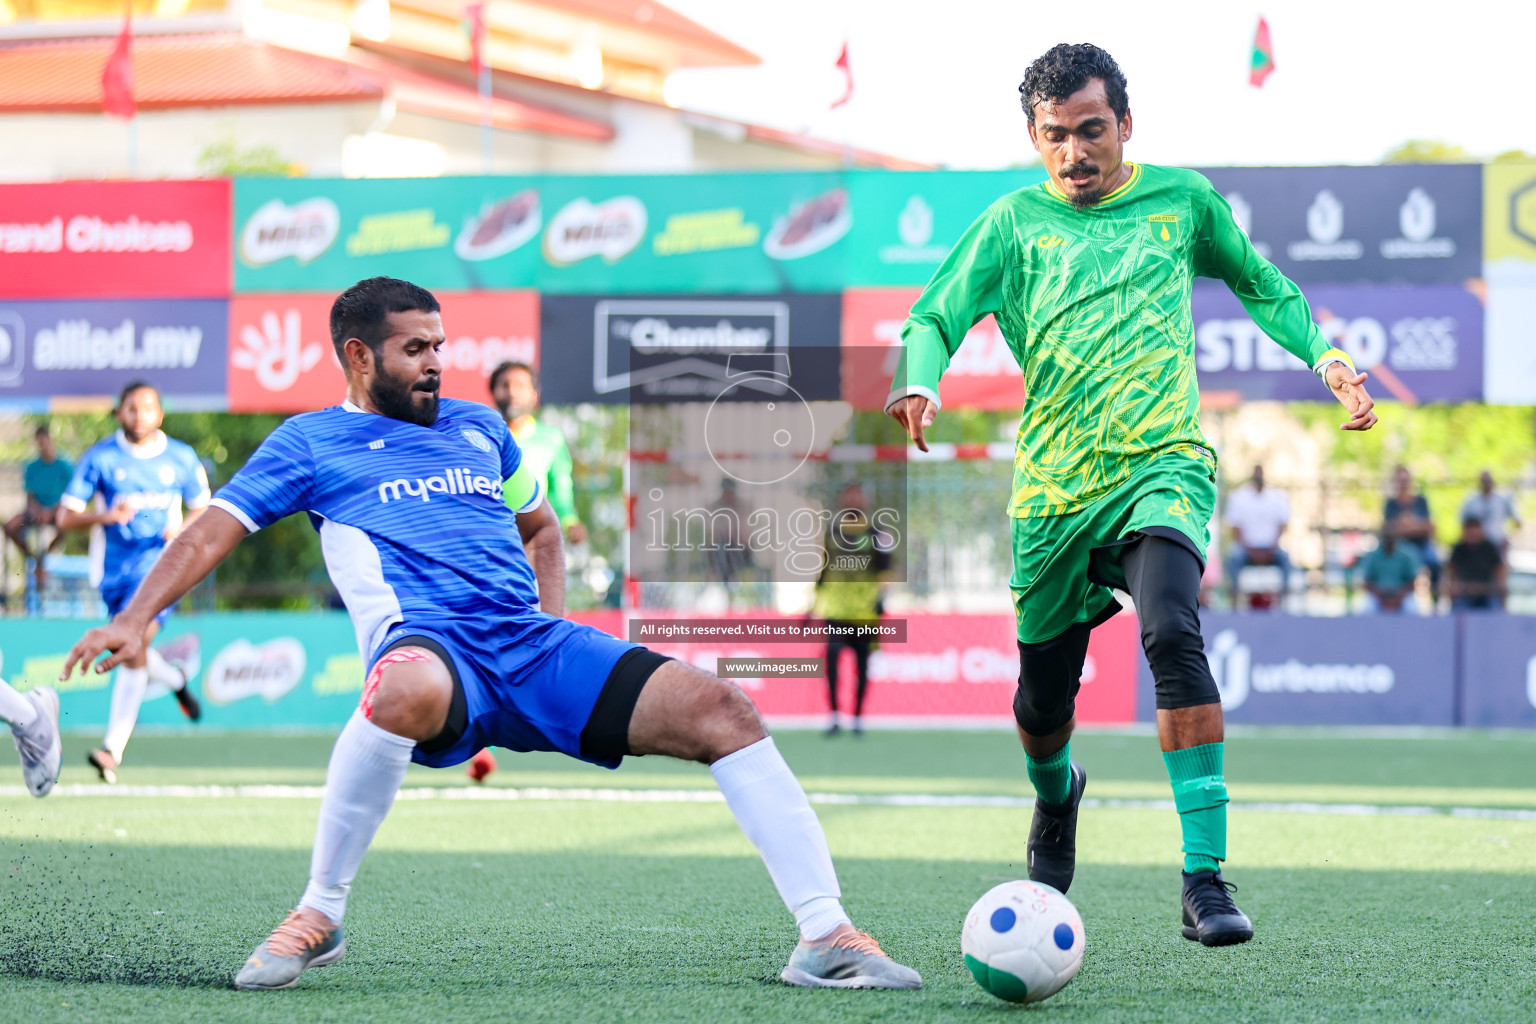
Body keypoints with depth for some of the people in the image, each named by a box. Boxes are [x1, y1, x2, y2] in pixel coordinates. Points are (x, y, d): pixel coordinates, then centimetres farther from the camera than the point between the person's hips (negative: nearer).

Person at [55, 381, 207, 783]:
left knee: (133, 647, -21)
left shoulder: (182, 458, 4)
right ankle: (177, 676, 44)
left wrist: (183, 528, -6)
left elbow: (203, 508, 17)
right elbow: (65, 517, -3)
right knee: (131, 655, 8)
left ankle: (113, 747, -22)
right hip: (114, 569, 2)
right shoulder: (99, 457, 0)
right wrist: (105, 515, -22)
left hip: (159, 564, -2)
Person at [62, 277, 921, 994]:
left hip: (533, 644, 5)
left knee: (721, 709, -14)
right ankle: (320, 916, -25)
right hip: (433, 646, -5)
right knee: (409, 689, -44)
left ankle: (826, 937, -13)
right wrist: (136, 618, -9)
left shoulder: (480, 429, 27)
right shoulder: (312, 443, 14)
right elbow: (213, 533, 7)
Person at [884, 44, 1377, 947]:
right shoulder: (1014, 222, 5)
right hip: (1054, 490, 2)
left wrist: (1324, 355, 7)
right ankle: (1058, 796, 49)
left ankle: (1207, 880, -30)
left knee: (1172, 634, -30)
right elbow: (933, 318, 1)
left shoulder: (1181, 199, 8)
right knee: (1042, 704, 9)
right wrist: (921, 385, -21)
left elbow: (1261, 286, 23)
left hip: (1162, 466, -2)